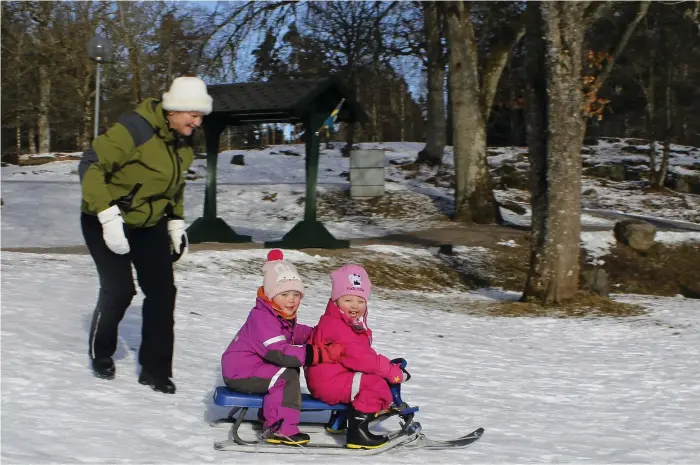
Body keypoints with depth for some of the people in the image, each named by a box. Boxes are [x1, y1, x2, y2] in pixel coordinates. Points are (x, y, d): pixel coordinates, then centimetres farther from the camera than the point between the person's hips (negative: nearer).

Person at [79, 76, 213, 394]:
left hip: (150, 224, 7)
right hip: (108, 223, -7)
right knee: (119, 289, -11)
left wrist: (176, 224, 9)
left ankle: (155, 369, 10)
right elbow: (91, 166, -27)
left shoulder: (184, 144, 2)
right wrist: (108, 215, -31)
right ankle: (100, 355, 18)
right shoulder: (135, 129, -25)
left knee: (162, 292, -1)